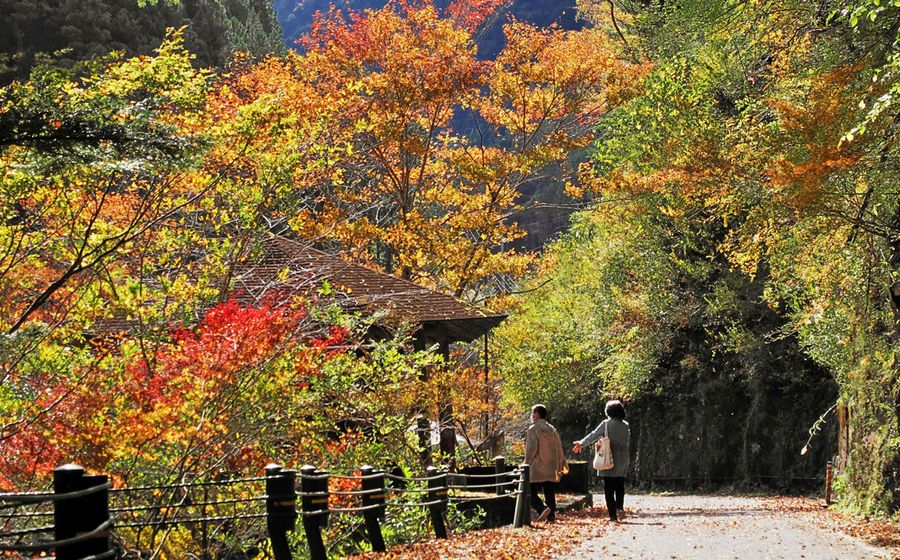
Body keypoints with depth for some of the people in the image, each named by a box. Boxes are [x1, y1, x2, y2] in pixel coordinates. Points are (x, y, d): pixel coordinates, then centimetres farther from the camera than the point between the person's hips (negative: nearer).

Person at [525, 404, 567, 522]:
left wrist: (526, 464, -8)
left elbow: (531, 449, -15)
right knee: (550, 494, 10)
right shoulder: (552, 429, 12)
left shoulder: (533, 429, -9)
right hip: (551, 470, 6)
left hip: (537, 469, -6)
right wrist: (560, 466, 20)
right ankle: (551, 516, 7)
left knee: (531, 492, -2)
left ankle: (542, 508, -22)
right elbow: (559, 449, 13)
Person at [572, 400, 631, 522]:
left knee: (609, 488, 1)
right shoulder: (626, 426, 6)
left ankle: (613, 515, -3)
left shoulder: (606, 424, -8)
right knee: (620, 486, 14)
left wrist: (581, 443, 17)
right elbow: (628, 443, 14)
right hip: (623, 460, 4)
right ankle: (620, 507, -8)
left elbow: (593, 435, 1)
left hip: (609, 460, -4)